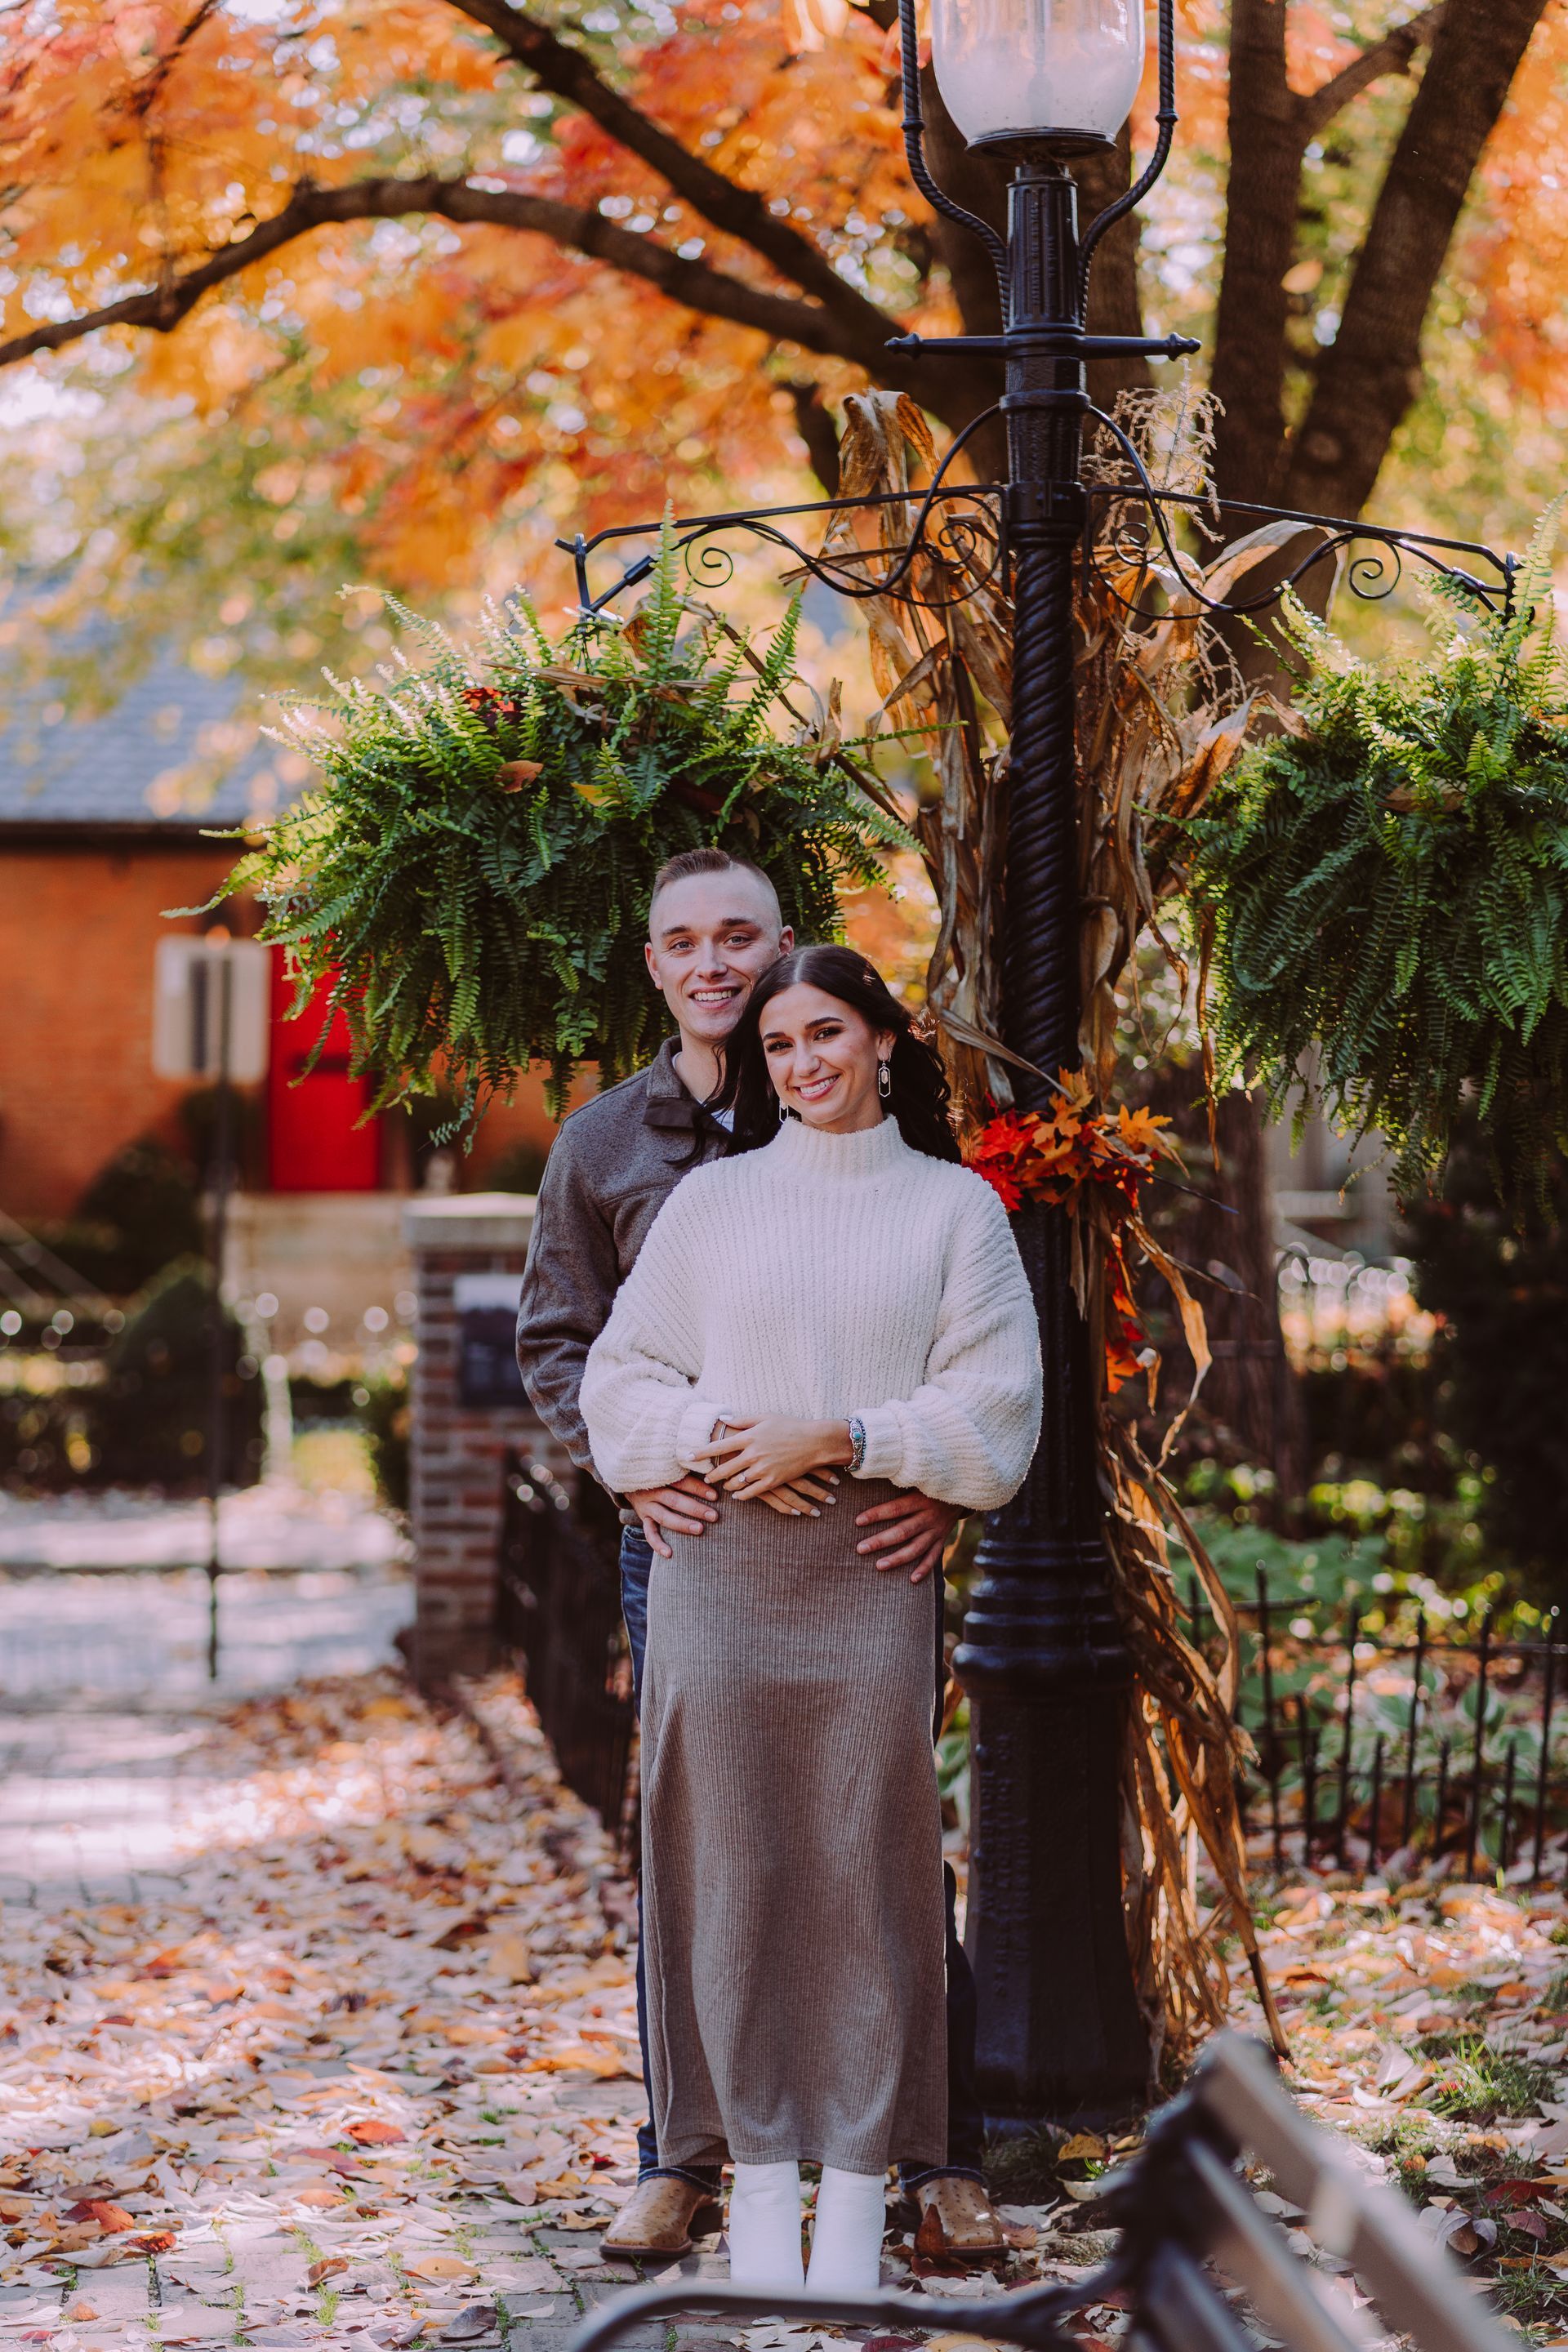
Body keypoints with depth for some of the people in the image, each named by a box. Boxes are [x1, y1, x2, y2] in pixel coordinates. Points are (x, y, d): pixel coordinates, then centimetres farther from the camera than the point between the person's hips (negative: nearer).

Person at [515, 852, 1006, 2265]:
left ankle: (946, 2164, 9)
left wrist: (943, 1484, -13)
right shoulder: (606, 1143, 10)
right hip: (685, 1535, 2)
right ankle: (678, 2163, 17)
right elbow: (557, 1338, 9)